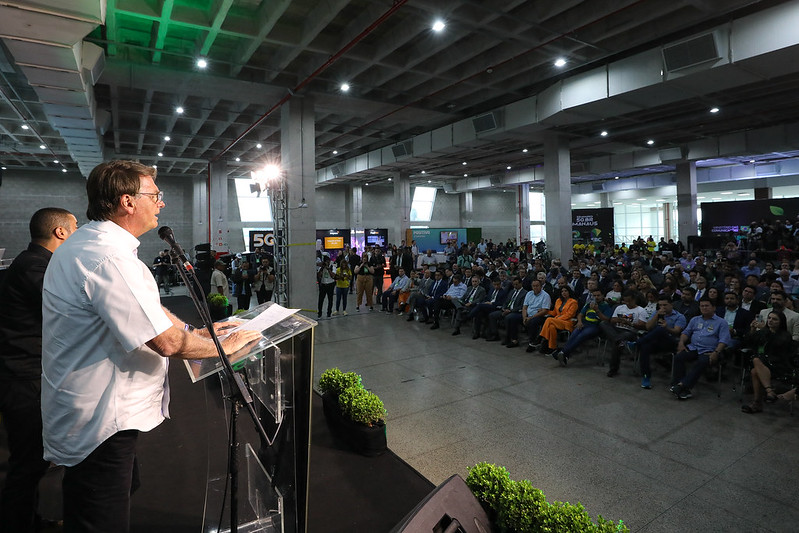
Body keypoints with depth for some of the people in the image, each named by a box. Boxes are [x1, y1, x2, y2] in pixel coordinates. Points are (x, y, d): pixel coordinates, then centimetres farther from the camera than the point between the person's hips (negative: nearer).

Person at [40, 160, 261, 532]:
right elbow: (168, 342, -30)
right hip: (98, 422, -11)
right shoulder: (107, 258, -29)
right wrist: (226, 345, -14)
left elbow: (144, 306, 15)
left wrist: (194, 330, 10)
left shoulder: (86, 243, 8)